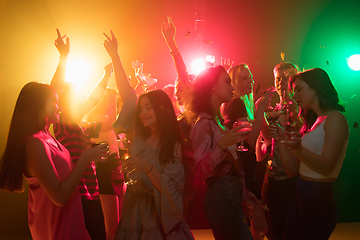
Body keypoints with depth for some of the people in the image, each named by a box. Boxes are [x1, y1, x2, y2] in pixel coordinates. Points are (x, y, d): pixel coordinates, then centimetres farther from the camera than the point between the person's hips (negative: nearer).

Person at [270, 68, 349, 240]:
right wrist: (282, 140, -1)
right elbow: (293, 170, 10)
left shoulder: (335, 118, -10)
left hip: (319, 202, -8)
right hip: (301, 199, 8)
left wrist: (299, 150, -38)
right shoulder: (313, 122, 14)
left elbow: (327, 166, -23)